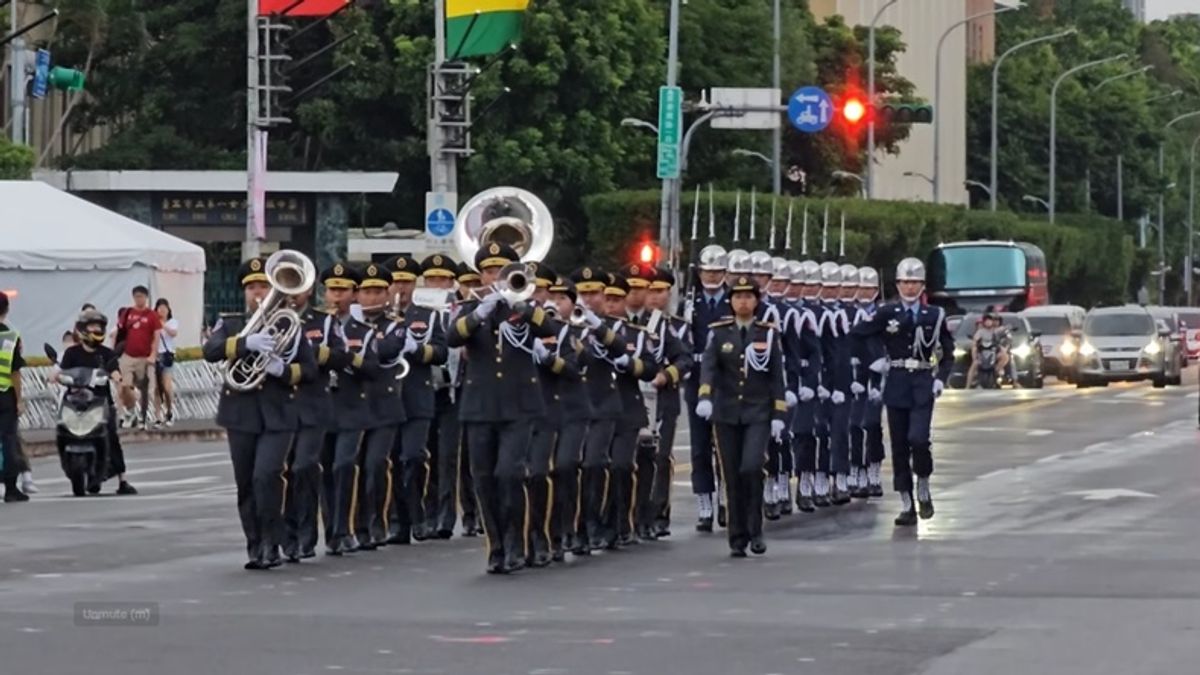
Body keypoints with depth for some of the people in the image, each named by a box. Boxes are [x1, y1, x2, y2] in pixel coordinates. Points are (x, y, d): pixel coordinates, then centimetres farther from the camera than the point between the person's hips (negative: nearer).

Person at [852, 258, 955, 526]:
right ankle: (906, 505, 9)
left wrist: (941, 378, -1)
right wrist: (877, 357, 4)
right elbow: (860, 333, 13)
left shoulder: (934, 315, 3)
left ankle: (923, 491, 7)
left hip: (923, 383, -1)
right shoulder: (888, 313, 2)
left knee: (918, 438, -18)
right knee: (899, 446, 2)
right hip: (896, 384, 1)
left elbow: (947, 351, 11)